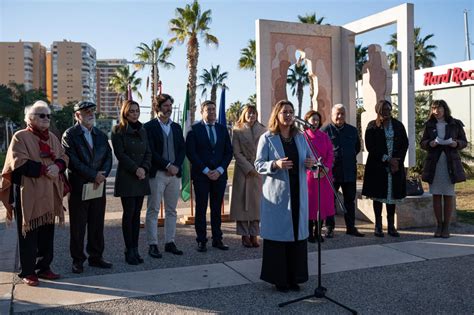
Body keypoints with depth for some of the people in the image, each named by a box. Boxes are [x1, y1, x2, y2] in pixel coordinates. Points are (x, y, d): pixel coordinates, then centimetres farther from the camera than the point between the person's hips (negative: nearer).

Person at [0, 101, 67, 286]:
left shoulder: (52, 138, 14)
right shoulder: (20, 137, -6)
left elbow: (64, 158, 9)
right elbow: (20, 163, -16)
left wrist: (57, 166, -13)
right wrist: (45, 169, -20)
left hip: (49, 195, 6)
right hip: (28, 194, -6)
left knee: (47, 234, 10)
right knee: (28, 235, 2)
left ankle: (44, 267, 22)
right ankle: (27, 272, 12)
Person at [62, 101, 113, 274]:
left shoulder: (101, 135, 13)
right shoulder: (69, 135, -4)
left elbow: (108, 158, 6)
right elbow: (73, 161, -14)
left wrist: (102, 175, -11)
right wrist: (94, 176, -15)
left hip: (98, 186, 5)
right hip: (78, 187, -4)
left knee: (97, 224, 9)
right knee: (78, 225, 4)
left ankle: (96, 256, 21)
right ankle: (78, 259, 15)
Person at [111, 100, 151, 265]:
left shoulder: (142, 131, 14)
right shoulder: (118, 130, -2)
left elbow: (148, 152, 11)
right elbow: (120, 154, -9)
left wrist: (144, 168, -6)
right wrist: (136, 169, -13)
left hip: (142, 177, 5)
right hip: (126, 177, -5)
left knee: (137, 213, 6)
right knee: (129, 213, -4)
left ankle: (135, 249, 11)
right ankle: (129, 251, 3)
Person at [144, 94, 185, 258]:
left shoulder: (177, 127, 14)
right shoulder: (150, 126, -2)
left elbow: (182, 149, 10)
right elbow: (151, 151, -11)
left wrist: (176, 166, -6)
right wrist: (167, 165, -14)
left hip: (174, 173, 5)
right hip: (157, 174, -5)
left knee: (171, 210, 9)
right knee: (153, 210, 0)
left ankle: (170, 242, 18)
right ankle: (152, 244, 7)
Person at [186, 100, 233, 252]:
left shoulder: (222, 129, 11)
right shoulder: (194, 129, -1)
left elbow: (228, 152, 8)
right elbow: (190, 152, -7)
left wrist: (220, 170, -5)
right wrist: (206, 171, -11)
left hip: (219, 174, 3)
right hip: (201, 175, -3)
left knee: (217, 208, 8)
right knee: (201, 208, 2)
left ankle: (217, 239, 16)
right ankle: (201, 240, 10)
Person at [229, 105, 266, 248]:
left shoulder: (263, 130, 9)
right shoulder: (238, 131, 3)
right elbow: (236, 152, -2)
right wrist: (249, 168, -9)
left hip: (259, 170, 2)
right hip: (243, 170, -2)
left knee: (256, 201, 3)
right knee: (242, 202, 0)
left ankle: (254, 234, 9)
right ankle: (245, 235, 7)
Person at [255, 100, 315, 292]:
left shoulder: (300, 137, 13)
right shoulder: (267, 138, 0)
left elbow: (310, 159, 16)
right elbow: (258, 164, -4)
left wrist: (311, 163, -7)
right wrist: (275, 164, -22)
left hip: (298, 192, 4)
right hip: (276, 192, -4)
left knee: (298, 233, 5)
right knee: (278, 233, -2)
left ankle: (294, 277, 16)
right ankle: (279, 278, 10)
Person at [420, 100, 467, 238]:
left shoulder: (455, 124, 4)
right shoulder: (429, 125, 7)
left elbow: (464, 142, 8)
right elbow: (422, 143, 10)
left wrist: (456, 143, -13)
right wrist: (430, 143, -11)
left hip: (450, 163, -1)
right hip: (434, 163, 1)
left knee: (449, 195, 2)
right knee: (436, 195, 3)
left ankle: (446, 226, 10)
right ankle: (439, 225, 13)